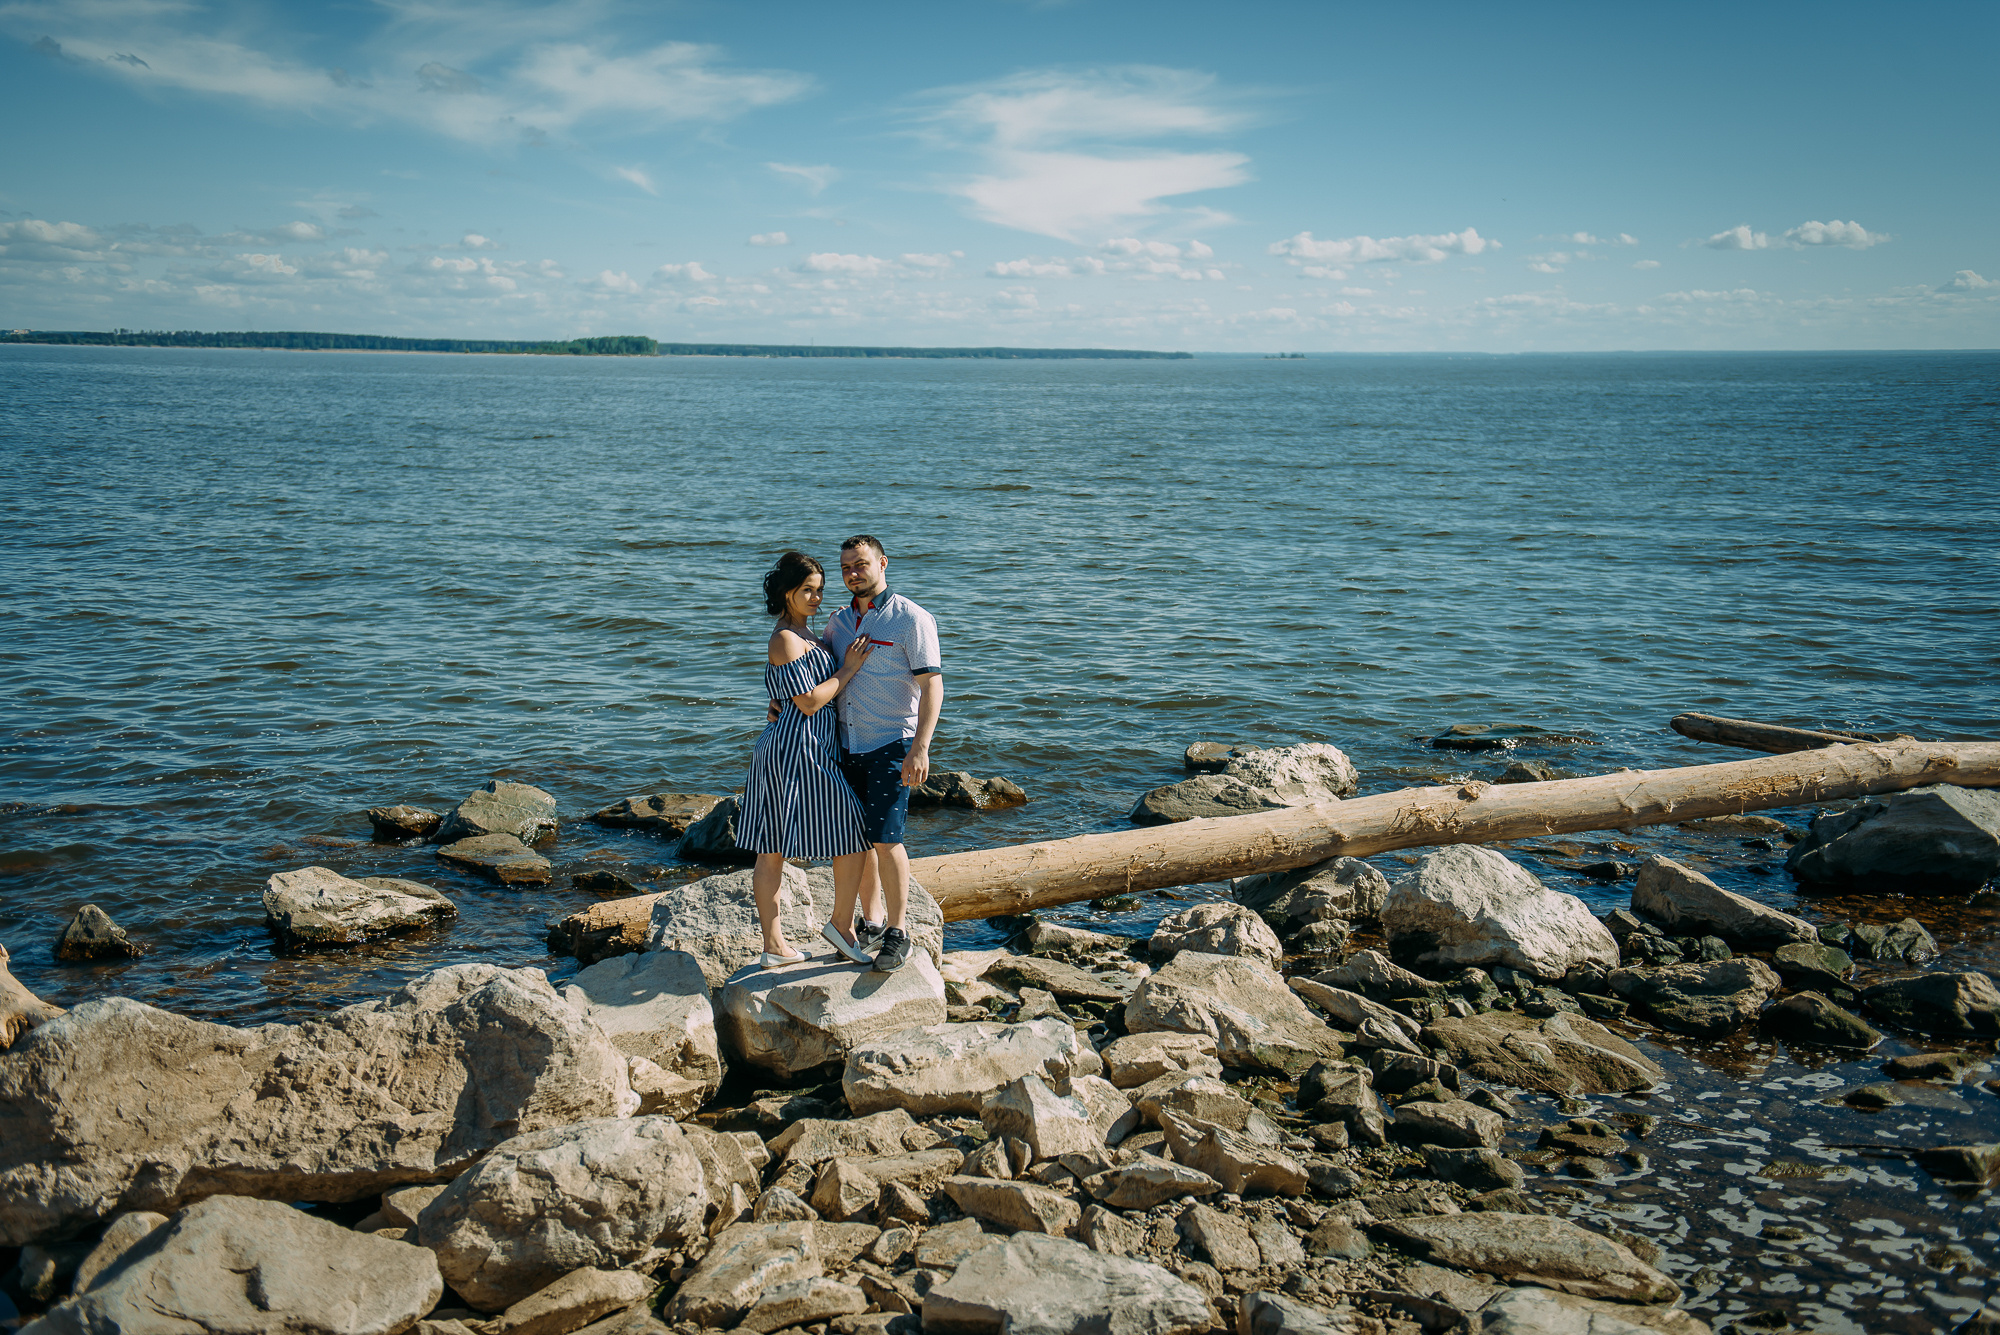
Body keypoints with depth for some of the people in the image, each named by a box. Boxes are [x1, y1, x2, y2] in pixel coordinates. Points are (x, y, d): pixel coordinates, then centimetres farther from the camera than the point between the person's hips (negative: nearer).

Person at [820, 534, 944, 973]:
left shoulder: (912, 619, -9)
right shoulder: (840, 621, 11)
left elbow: (932, 686, -13)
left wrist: (920, 749, -21)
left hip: (891, 745, -6)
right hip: (846, 745, 6)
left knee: (884, 838, -9)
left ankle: (897, 933, 2)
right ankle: (870, 924, 22)